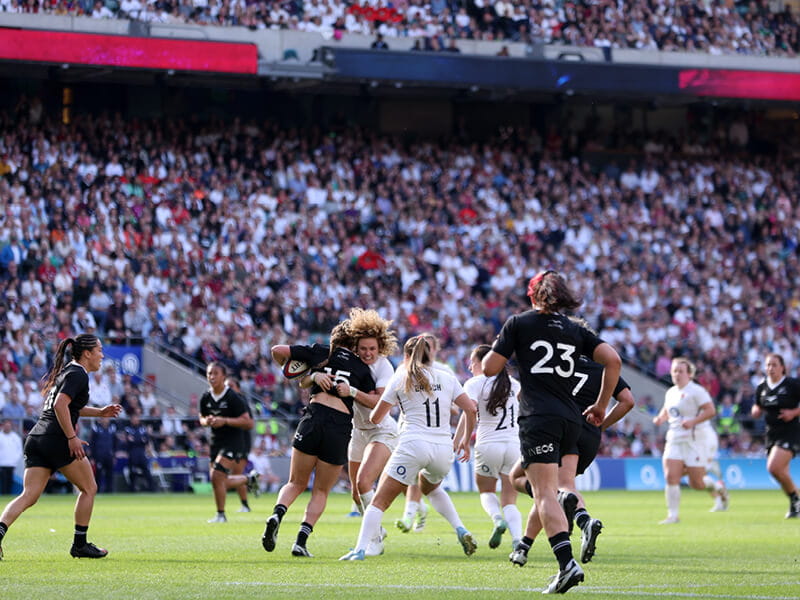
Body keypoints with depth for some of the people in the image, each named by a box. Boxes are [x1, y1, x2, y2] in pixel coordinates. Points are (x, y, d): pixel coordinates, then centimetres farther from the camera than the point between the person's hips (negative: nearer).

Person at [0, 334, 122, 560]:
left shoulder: (64, 371, 22)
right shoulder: (78, 375, -7)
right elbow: (60, 405, -20)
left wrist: (100, 412, 30)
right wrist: (72, 437, -19)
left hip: (36, 439, 8)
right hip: (57, 440, -8)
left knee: (29, 496, -1)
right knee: (89, 488, 9)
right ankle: (80, 545, 11)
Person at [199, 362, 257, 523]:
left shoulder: (233, 398, -14)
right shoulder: (206, 397, 3)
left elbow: (248, 422, -16)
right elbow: (202, 418, 19)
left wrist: (225, 421, -25)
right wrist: (206, 421, -6)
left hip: (233, 442, -7)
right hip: (216, 442, 7)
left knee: (217, 476, -20)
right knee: (222, 483, 8)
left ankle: (221, 514, -5)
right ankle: (249, 479, 37)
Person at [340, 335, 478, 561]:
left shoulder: (400, 379, 7)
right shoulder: (446, 377, 13)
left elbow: (375, 417, 10)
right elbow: (471, 409, 7)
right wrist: (465, 440, 20)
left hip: (413, 446, -4)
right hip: (444, 448, 4)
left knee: (380, 501, 0)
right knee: (431, 488, 34)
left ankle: (360, 549, -14)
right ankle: (461, 531, 19)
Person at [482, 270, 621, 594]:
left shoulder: (519, 323, 4)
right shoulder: (575, 330, 15)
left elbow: (489, 368, 1)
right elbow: (613, 361, 4)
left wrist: (497, 347, 23)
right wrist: (601, 406, 14)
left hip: (538, 419, -5)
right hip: (571, 419, 5)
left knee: (546, 492, -13)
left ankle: (567, 563, -29)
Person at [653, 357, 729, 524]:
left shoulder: (696, 391, -10)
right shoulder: (670, 393, 13)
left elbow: (710, 410, -17)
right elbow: (667, 410, 30)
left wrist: (693, 422, -27)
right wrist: (661, 418, 8)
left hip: (697, 440, -6)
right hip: (675, 440, 6)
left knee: (696, 482, -3)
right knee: (671, 477, -10)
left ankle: (719, 489, 29)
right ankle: (673, 515, -5)